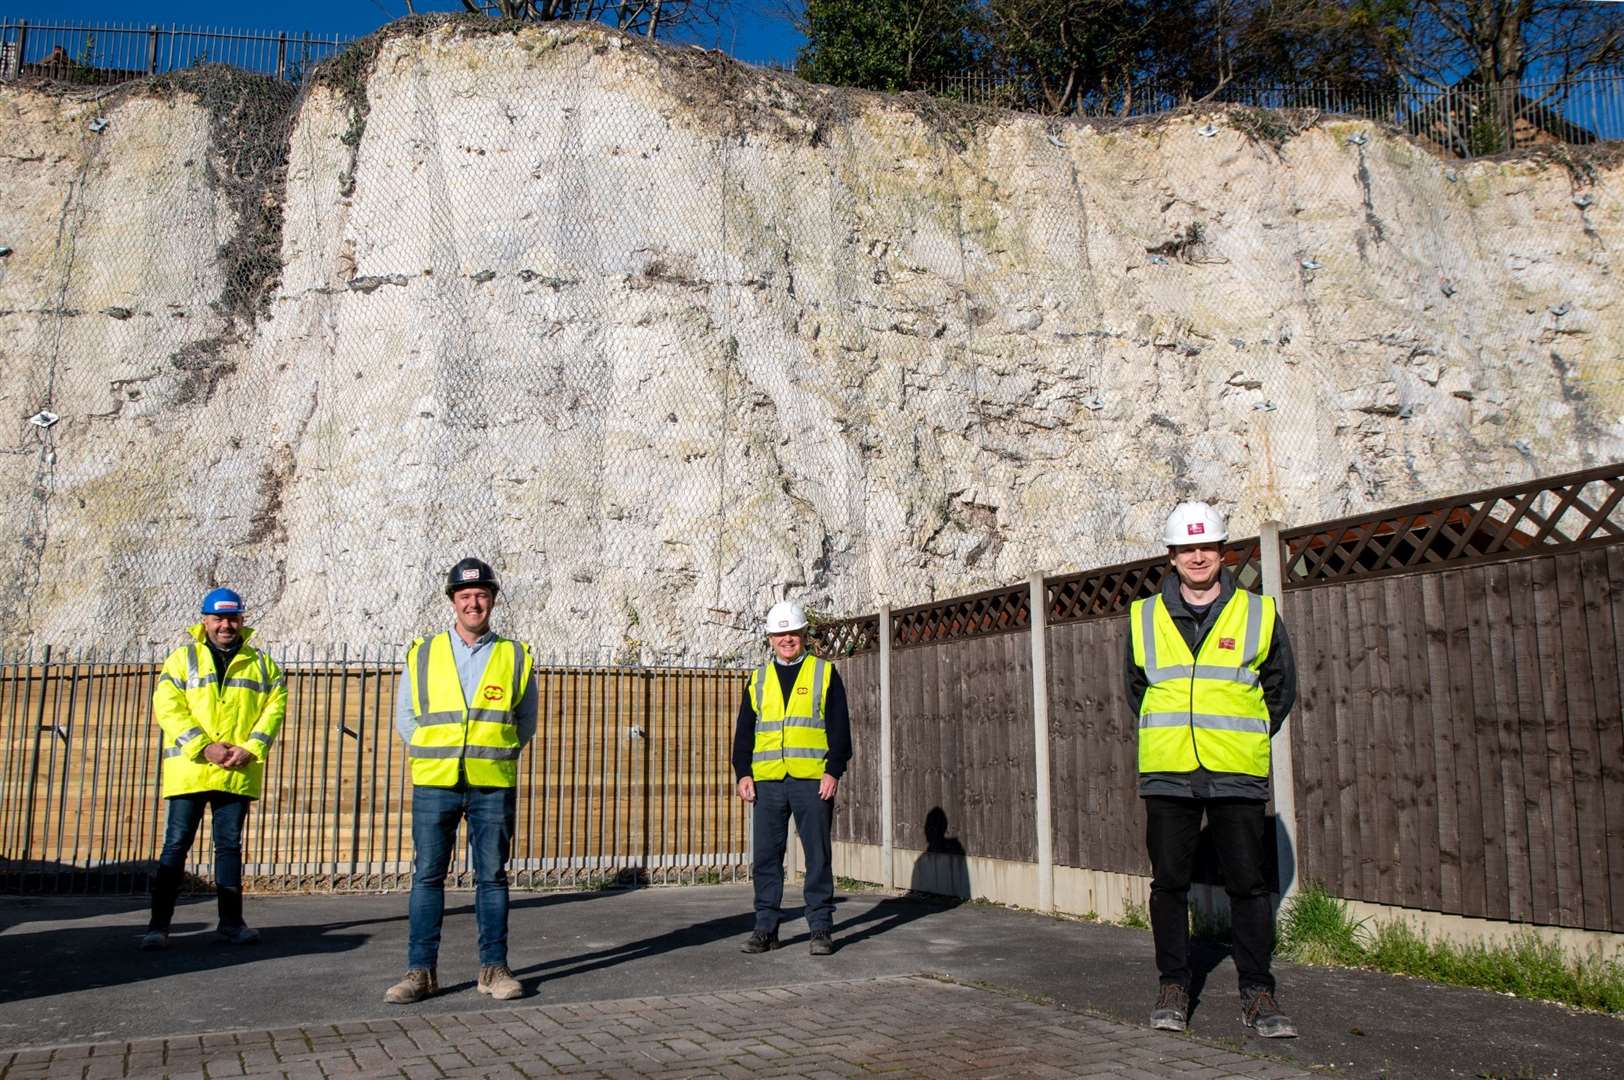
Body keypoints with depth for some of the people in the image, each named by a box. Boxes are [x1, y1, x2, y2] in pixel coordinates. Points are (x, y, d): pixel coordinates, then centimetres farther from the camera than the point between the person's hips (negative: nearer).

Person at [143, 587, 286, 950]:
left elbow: (275, 706, 5)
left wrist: (250, 748, -10)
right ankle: (158, 924, 5)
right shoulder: (182, 659, 6)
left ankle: (231, 920, 16)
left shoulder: (262, 664, 12)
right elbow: (167, 708, -4)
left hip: (239, 772, 2)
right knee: (176, 844, 0)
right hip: (189, 769, -2)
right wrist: (204, 747, -15)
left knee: (230, 844, 9)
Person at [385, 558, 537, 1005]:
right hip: (434, 784, 1)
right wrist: (435, 755, 2)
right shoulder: (423, 654, 8)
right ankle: (421, 970, 10)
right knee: (427, 876, 2)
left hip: (493, 786, 0)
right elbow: (405, 717, 13)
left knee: (492, 876, 4)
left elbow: (526, 722, 14)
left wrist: (495, 756, 3)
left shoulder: (515, 657, 7)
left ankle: (494, 967, 12)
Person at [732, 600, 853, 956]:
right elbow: (743, 731, 14)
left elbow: (839, 727, 1)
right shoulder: (758, 679, 14)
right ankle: (765, 927, 14)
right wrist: (743, 772, 3)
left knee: (818, 856, 1)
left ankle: (821, 929, 10)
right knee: (766, 857, 5)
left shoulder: (825, 674, 6)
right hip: (767, 782, 3)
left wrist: (834, 771, -8)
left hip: (813, 780, -3)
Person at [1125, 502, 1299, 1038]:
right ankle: (1173, 986, 18)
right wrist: (1167, 736, 12)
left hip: (1237, 774, -1)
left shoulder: (1258, 614, 4)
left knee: (1248, 885, 3)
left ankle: (1257, 993, 13)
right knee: (1169, 883, 6)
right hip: (1167, 774, 1)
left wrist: (1247, 738, 10)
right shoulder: (1144, 618, 7)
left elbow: (1281, 687, 13)